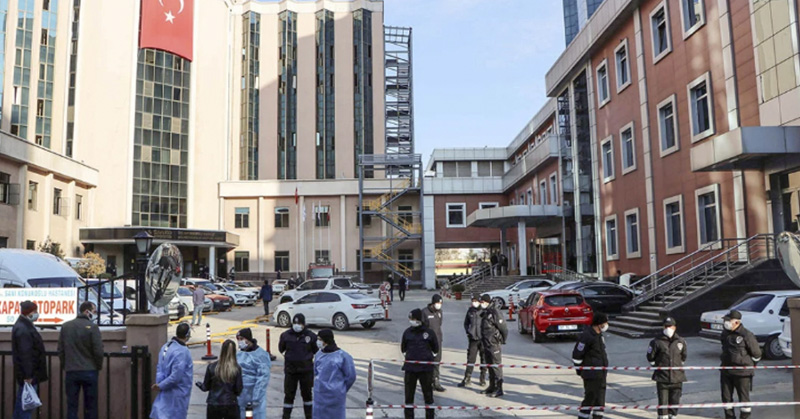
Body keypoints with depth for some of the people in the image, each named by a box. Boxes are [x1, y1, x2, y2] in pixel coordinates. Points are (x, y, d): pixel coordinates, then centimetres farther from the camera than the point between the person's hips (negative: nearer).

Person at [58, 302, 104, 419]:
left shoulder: (65, 326, 4)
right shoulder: (92, 327, -10)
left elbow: (61, 350, 8)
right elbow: (98, 351, -12)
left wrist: (64, 366, 18)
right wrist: (98, 367, 4)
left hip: (71, 371, 4)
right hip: (89, 371, -3)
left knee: (71, 405, 8)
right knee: (90, 406, 6)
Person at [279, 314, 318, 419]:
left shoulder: (310, 336, -5)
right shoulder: (286, 335, -4)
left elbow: (316, 351, 6)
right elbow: (281, 349, 9)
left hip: (306, 370, 0)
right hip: (290, 370, 0)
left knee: (307, 393, 14)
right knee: (289, 394, 7)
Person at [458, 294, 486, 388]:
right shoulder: (470, 311, 5)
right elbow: (466, 323, 18)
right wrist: (468, 332, 5)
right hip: (473, 339, 3)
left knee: (484, 359, 7)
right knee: (470, 358, 4)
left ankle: (483, 378, 20)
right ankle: (467, 378, 12)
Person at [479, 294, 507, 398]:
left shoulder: (495, 313, -17)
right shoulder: (485, 313, 12)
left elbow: (504, 328, -15)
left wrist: (502, 341, -7)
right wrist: (483, 340, 15)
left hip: (494, 344, -9)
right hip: (486, 344, 9)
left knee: (496, 367, -4)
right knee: (489, 366, 16)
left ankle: (499, 390, 1)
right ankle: (492, 387, 27)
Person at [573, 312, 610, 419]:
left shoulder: (600, 335, 11)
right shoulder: (586, 336, -18)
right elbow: (576, 355, -16)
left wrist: (605, 369, 19)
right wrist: (580, 371, -8)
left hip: (601, 374, 9)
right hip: (591, 374, -9)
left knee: (600, 398, 14)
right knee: (590, 398, -5)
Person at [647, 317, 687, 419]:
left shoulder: (681, 342, 2)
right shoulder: (657, 342, -6)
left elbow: (683, 358, 19)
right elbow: (650, 358, 5)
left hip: (677, 377, 3)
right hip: (662, 377, -2)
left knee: (675, 401, 11)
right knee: (663, 401, -1)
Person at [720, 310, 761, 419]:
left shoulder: (747, 335, -14)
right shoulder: (725, 334, 5)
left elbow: (757, 354, -5)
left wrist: (748, 365, 3)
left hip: (742, 372, -6)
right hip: (726, 371, 6)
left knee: (743, 397, 4)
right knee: (726, 397, 11)